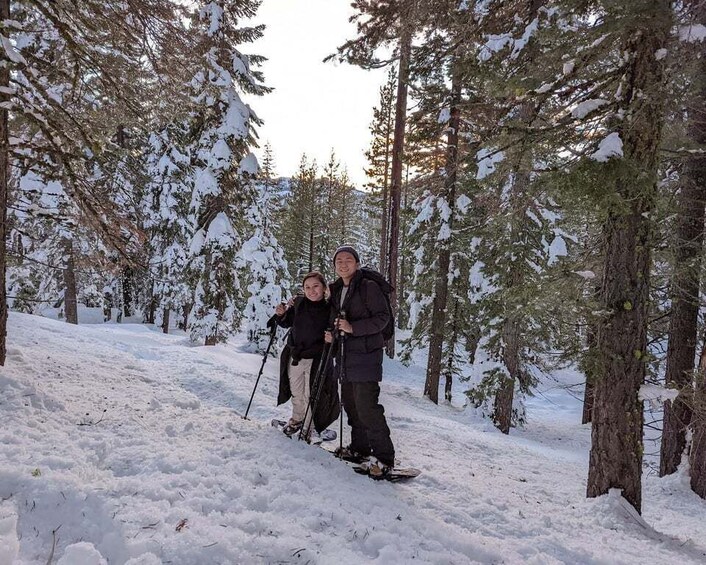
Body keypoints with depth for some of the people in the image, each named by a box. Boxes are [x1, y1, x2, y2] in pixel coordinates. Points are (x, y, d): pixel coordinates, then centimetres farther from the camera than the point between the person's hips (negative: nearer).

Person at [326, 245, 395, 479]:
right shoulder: (336, 290, 17)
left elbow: (383, 317, -12)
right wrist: (333, 334, 7)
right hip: (345, 354, 8)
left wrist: (353, 328, -20)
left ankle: (384, 456, -4)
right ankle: (360, 448, 27)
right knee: (350, 403, 13)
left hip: (365, 354, -8)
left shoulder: (369, 287, -6)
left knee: (366, 406, -13)